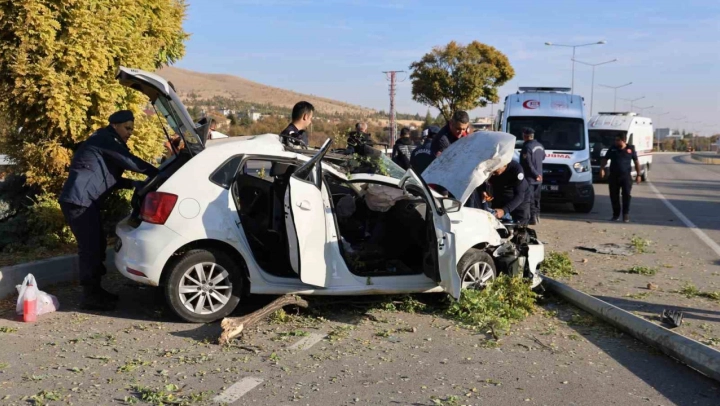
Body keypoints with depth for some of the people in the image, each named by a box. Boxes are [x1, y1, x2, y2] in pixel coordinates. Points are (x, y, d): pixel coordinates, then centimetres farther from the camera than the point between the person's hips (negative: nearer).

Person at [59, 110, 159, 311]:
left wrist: (134, 184, 10)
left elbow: (110, 177, 23)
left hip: (87, 202, 11)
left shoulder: (110, 143, 21)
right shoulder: (104, 140, -10)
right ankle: (89, 297, -3)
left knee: (98, 245, 14)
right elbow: (130, 161, -18)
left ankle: (95, 290, 23)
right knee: (90, 247, -9)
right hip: (78, 201, -11)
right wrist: (157, 174, -11)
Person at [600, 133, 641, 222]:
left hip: (626, 176, -2)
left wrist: (638, 174, 7)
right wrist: (602, 169, -8)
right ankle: (616, 215, 15)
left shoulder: (631, 149, 3)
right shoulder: (612, 149, 6)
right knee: (614, 196, 4)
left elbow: (636, 162, 9)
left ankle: (626, 215, 3)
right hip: (613, 176, 2)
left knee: (626, 195, -5)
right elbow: (605, 159, 9)